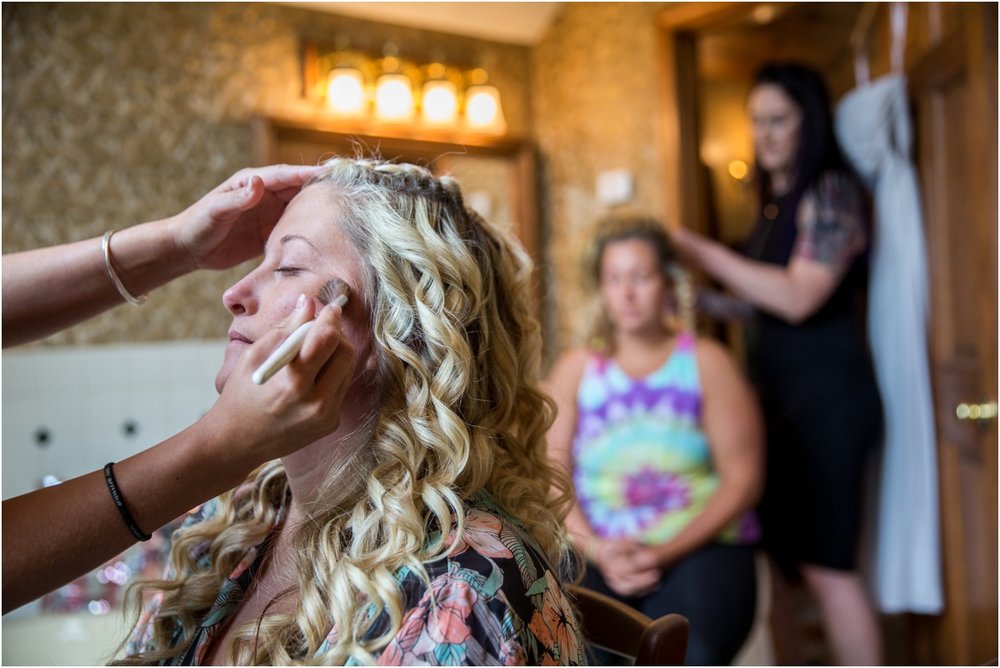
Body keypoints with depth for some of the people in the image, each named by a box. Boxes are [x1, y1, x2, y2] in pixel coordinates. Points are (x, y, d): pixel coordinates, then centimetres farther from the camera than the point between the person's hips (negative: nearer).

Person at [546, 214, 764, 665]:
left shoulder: (706, 361, 8)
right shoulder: (575, 368, 13)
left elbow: (743, 477, 0)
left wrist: (666, 552, -11)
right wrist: (598, 551, -12)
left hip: (699, 545, -1)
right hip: (596, 551, 1)